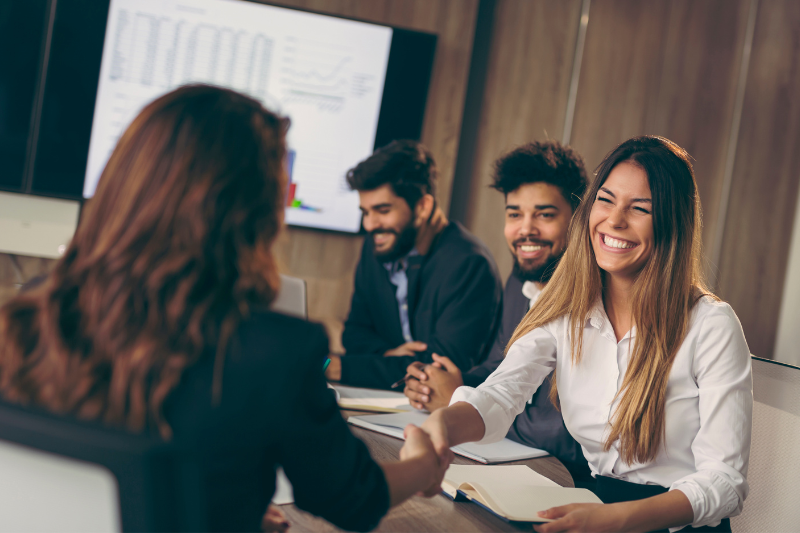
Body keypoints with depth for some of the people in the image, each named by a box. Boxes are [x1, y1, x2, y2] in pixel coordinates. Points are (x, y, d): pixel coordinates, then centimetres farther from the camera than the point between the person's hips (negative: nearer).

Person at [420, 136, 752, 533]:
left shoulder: (711, 326, -10)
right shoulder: (563, 310, 2)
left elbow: (725, 482, -14)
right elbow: (500, 395, -12)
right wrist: (444, 423, -36)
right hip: (591, 501, 4)